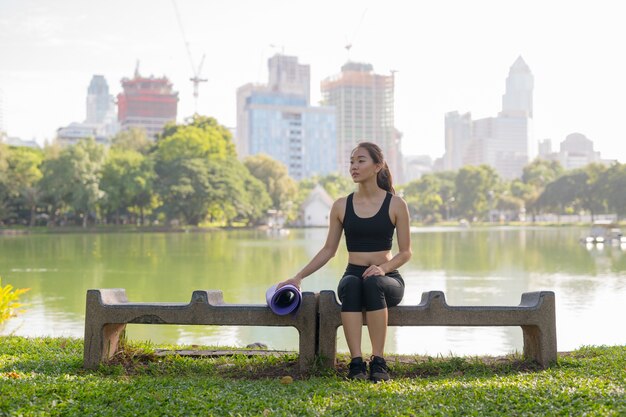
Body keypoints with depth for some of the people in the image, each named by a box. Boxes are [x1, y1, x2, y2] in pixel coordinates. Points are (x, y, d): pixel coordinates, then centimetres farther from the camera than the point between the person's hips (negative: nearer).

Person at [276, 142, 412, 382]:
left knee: (372, 283, -39)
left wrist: (383, 268, -18)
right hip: (353, 275, 2)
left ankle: (379, 362, -34)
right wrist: (299, 277, 3)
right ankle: (356, 363, -39)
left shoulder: (395, 205, 1)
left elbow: (405, 252, 1)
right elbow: (328, 250, 12)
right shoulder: (341, 206, 7)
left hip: (388, 279, -1)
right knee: (350, 284, -37)